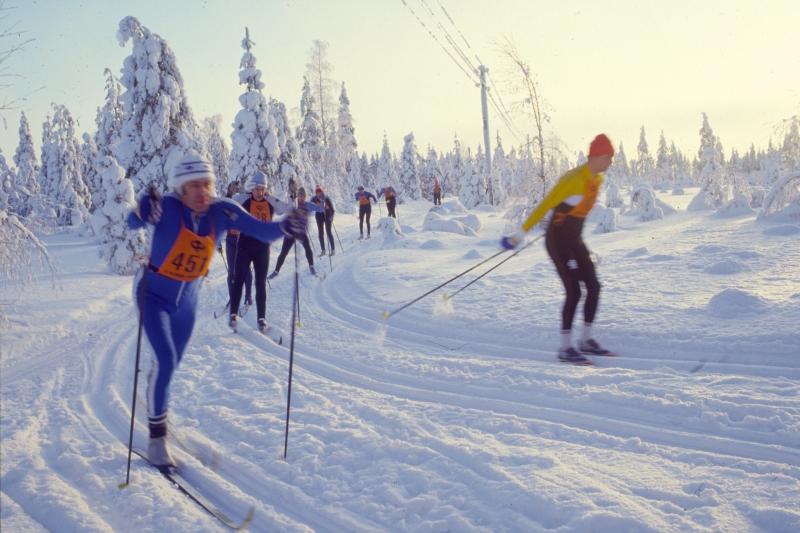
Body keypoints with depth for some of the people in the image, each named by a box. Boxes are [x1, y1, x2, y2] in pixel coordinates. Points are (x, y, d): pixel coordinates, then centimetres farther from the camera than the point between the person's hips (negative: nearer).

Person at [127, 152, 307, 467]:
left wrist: (286, 227, -38)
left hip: (187, 301, 5)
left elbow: (261, 231, -17)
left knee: (171, 364, 20)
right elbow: (133, 222, -44)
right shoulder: (169, 208, -27)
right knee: (165, 360, -20)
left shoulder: (222, 211, -17)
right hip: (154, 296, -4)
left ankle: (156, 406, 52)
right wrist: (142, 214, -68)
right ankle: (157, 438, -4)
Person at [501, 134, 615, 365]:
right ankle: (565, 348, -1)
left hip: (575, 240, 8)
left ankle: (587, 341, 17)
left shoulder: (597, 179, 4)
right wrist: (521, 234, -20)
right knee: (574, 292, -11)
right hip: (558, 240, -8)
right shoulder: (574, 180, -22)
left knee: (594, 287, 5)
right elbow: (545, 206, -21)